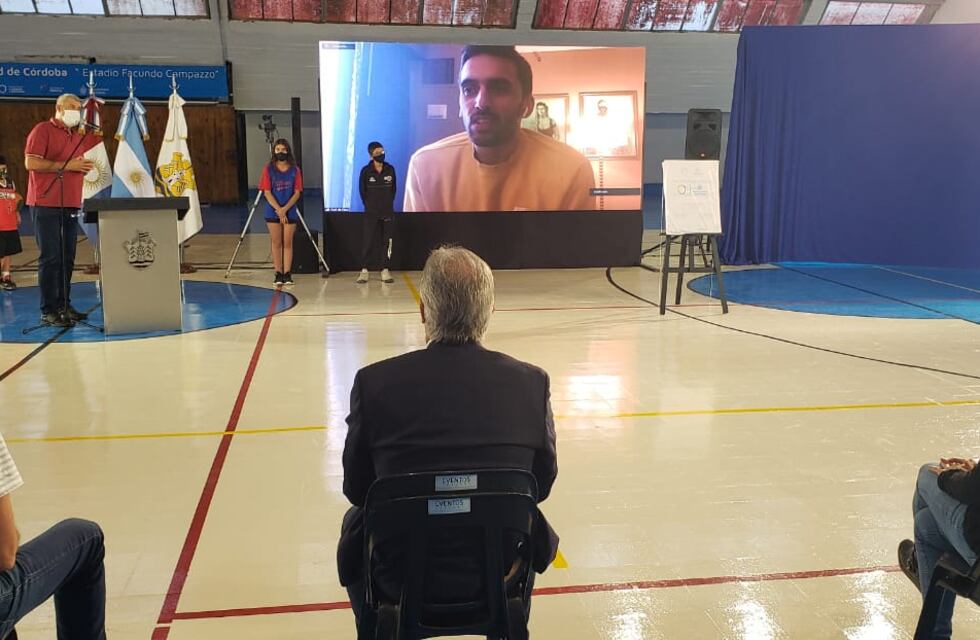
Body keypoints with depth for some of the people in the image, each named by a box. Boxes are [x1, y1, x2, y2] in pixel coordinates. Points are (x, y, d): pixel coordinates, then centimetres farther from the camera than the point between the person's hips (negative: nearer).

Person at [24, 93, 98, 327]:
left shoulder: (77, 136, 18)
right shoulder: (43, 130, -3)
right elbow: (31, 163, -13)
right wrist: (67, 165, -15)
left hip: (70, 205, 7)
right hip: (46, 205, -7)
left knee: (67, 259, 9)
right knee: (50, 259, -7)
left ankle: (64, 305, 16)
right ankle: (48, 311, -3)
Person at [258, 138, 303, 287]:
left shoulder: (295, 170, 1)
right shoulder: (268, 169, 0)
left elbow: (297, 193, -2)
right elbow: (267, 192, -4)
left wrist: (285, 209, -14)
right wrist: (278, 209, -14)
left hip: (290, 212, 0)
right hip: (273, 212, 0)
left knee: (288, 243, 3)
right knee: (276, 243, 5)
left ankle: (287, 274, 6)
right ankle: (278, 274, 10)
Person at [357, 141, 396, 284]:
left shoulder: (390, 169, 1)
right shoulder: (366, 171, -5)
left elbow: (394, 188, 10)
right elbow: (362, 190, 4)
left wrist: (388, 203, 6)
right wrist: (369, 204, 4)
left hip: (388, 212, 2)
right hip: (371, 213, -2)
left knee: (387, 242, 3)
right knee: (367, 242, -3)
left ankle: (385, 270, 9)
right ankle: (364, 270, 3)